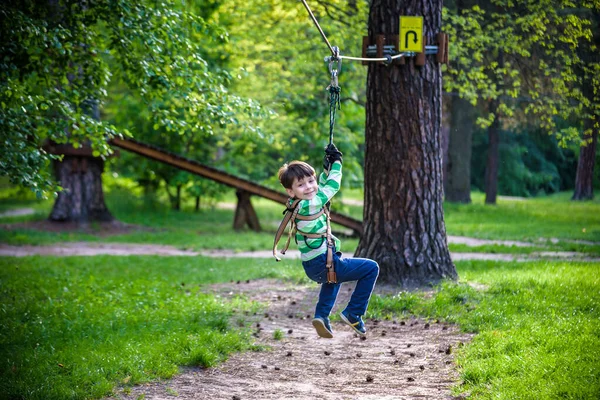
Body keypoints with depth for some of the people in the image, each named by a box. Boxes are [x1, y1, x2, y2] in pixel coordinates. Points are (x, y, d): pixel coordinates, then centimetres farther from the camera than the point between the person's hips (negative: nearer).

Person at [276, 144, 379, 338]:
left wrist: (327, 167, 14)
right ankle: (353, 314, 3)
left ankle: (321, 315, 26)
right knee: (371, 268, 1)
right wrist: (336, 163, 2)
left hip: (311, 267, 10)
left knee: (333, 276, 42)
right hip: (324, 264, -10)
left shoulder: (298, 205, 6)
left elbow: (322, 186, 22)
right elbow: (332, 187, -11)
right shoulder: (309, 205, -20)